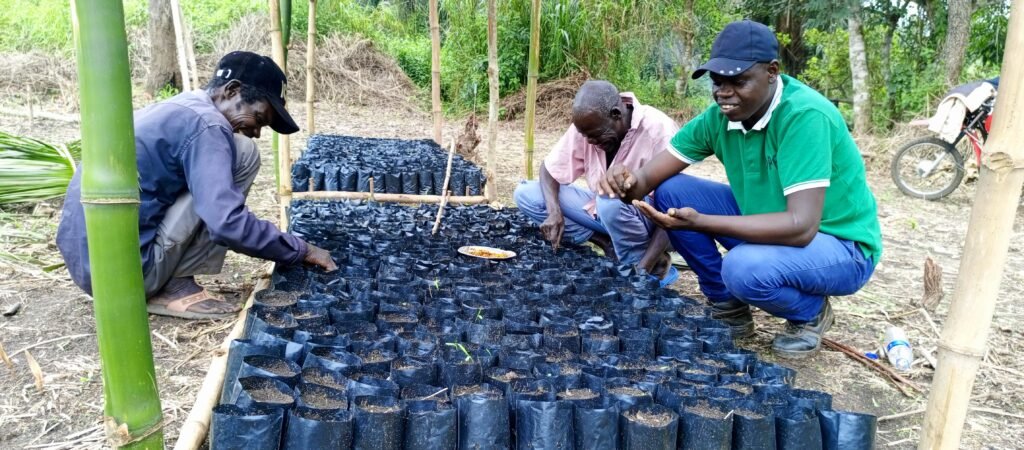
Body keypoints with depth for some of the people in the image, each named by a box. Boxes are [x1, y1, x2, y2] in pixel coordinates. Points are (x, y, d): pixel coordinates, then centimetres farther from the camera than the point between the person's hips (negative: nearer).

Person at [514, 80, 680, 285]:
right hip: (603, 208, 6)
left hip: (649, 217, -5)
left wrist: (642, 270, -33)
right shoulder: (587, 126, -13)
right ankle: (611, 245, -9)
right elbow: (549, 169, -3)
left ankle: (653, 268, -14)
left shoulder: (657, 129, -27)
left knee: (611, 201, -39)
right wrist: (554, 212, -23)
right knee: (526, 194, -10)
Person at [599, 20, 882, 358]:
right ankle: (728, 306, 6)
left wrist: (698, 222, -42)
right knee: (671, 192, -8)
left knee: (745, 267, -36)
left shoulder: (805, 115, -29)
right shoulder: (720, 115, -9)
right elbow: (652, 176, -9)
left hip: (840, 245, -6)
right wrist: (629, 182, -34)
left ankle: (811, 314, 0)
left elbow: (802, 226, -36)